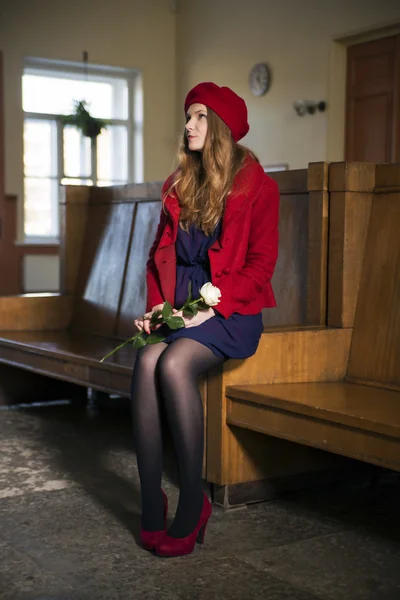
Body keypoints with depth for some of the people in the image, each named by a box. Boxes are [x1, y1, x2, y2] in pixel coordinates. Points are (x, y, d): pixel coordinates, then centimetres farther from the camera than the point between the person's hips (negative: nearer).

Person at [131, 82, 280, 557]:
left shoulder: (256, 186, 0)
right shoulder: (178, 184, 17)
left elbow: (261, 264, -6)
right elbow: (160, 254, 17)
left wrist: (211, 308, -16)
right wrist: (157, 305, 0)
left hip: (231, 311, -4)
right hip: (181, 306, 5)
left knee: (174, 364, -33)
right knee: (147, 361, -28)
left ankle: (193, 503, -21)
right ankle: (152, 508, -24)